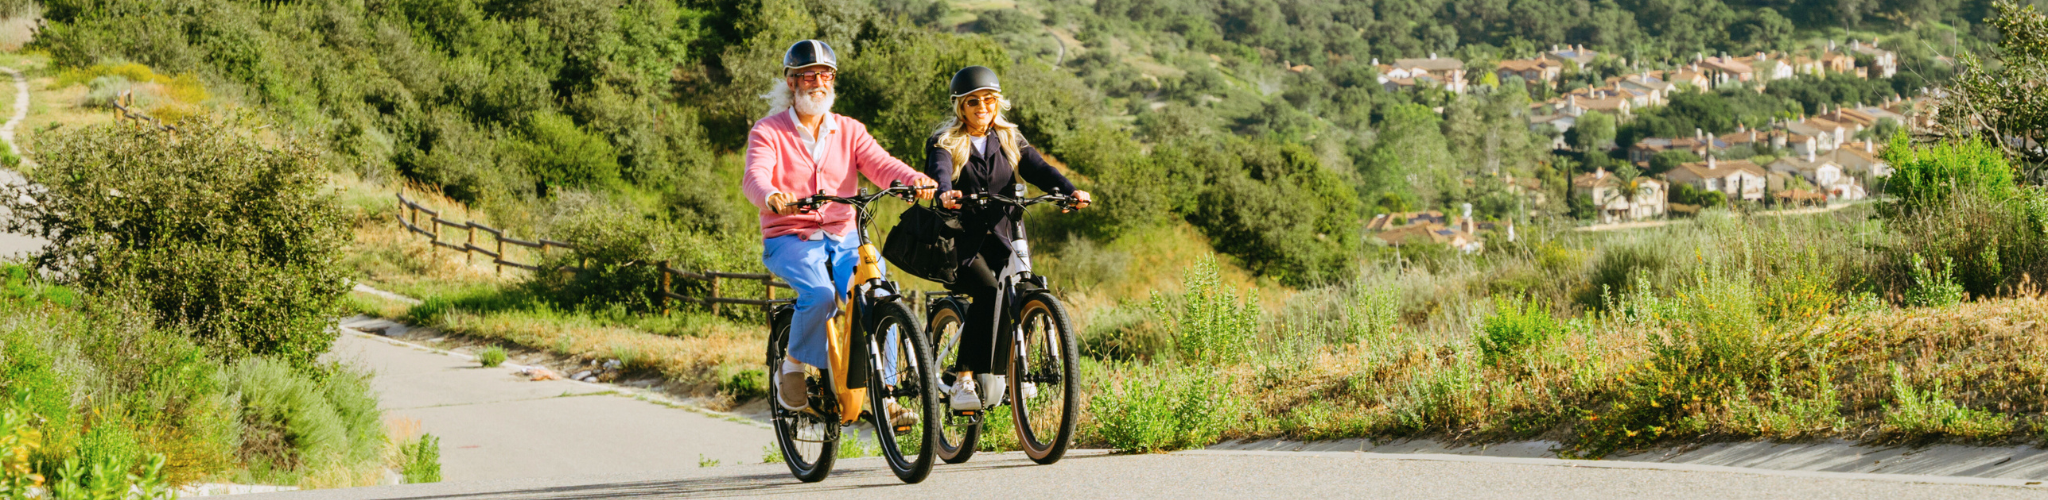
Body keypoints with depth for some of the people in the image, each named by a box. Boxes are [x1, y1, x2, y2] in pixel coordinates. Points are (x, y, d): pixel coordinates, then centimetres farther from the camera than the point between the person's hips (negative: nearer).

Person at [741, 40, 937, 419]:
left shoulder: (850, 131, 11)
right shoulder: (768, 132, 1)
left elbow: (881, 164, -7)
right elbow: (754, 178, -18)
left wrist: (914, 180, -30)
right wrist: (772, 197, -43)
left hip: (843, 239, 3)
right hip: (789, 239, -3)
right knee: (820, 294, -32)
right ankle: (792, 368, -6)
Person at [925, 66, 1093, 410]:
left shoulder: (1010, 140, 14)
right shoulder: (945, 143, 2)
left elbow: (1039, 168, -2)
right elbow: (940, 171, -20)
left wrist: (1070, 191, -22)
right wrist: (946, 192, -44)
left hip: (1002, 240, 4)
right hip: (961, 241, -4)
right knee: (989, 292, -29)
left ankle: (1004, 373, 0)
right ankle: (963, 382, -25)